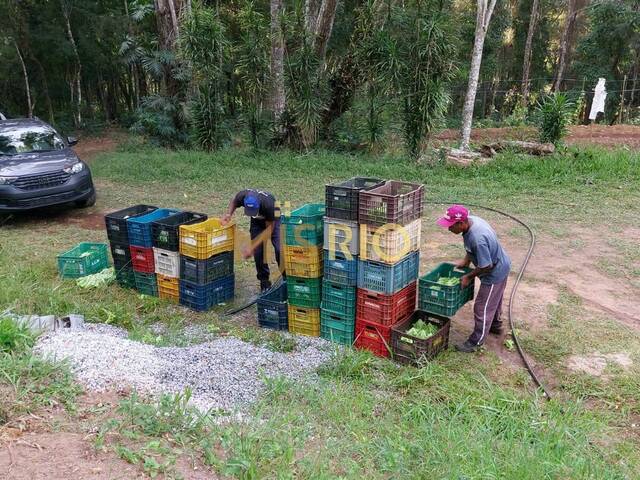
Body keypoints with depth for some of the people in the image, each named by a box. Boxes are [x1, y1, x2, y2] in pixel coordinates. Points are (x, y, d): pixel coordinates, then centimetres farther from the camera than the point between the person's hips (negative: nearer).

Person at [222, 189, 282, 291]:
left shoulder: (268, 203, -43)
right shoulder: (242, 196, -33)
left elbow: (269, 228, -32)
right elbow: (233, 201, -5)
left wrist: (252, 247, -35)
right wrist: (229, 214, -25)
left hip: (272, 220, -3)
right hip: (257, 222, 3)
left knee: (279, 249, -17)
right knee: (258, 251, -8)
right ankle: (264, 281, 7)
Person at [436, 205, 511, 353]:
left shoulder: (478, 239, -40)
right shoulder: (470, 220, -12)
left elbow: (486, 267, -29)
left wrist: (468, 277, -16)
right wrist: (466, 260, 5)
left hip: (495, 273, -9)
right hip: (501, 266, 9)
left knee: (482, 307, 5)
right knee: (494, 300, 29)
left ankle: (476, 342, 20)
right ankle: (495, 326, 51)